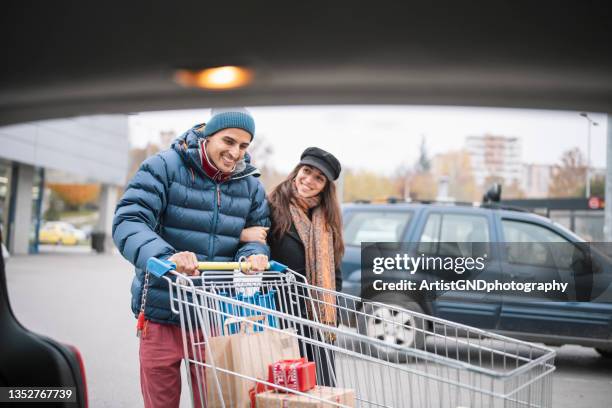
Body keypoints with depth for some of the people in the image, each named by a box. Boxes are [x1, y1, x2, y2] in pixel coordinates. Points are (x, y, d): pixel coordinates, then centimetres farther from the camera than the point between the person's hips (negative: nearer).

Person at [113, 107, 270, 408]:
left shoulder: (250, 185, 7)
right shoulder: (164, 167, -8)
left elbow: (257, 235, 11)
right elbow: (128, 222, -18)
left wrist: (253, 255, -15)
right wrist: (166, 257, -36)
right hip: (162, 315, -3)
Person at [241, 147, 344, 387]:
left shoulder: (326, 219, 14)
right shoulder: (271, 208, -5)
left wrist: (330, 314, 13)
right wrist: (242, 235, -32)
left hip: (318, 321, 6)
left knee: (325, 389, 9)